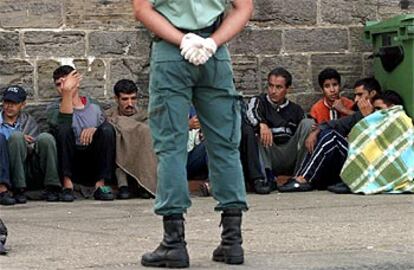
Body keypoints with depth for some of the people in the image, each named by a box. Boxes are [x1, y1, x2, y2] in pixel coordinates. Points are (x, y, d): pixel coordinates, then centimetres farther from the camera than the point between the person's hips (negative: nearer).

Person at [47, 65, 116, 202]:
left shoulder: (94, 106, 15)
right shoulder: (54, 109, 5)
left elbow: (108, 131, 6)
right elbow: (62, 123, -19)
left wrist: (94, 129, -15)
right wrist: (67, 92, -26)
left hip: (94, 164, 2)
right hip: (71, 163, -2)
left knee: (107, 129, -21)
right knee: (65, 128, -26)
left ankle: (100, 185, -25)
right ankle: (67, 183, -29)